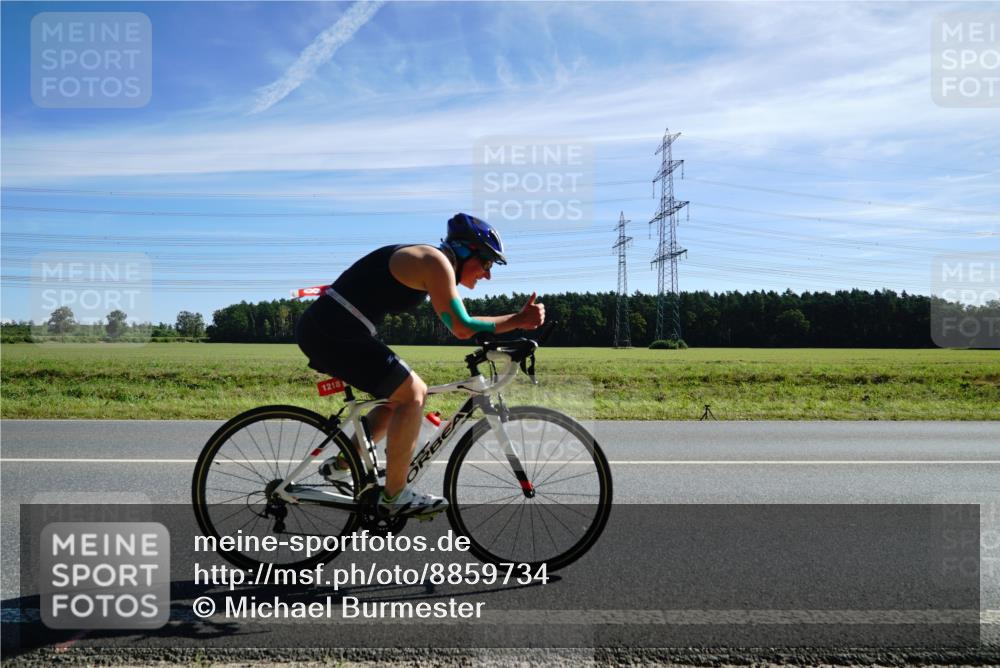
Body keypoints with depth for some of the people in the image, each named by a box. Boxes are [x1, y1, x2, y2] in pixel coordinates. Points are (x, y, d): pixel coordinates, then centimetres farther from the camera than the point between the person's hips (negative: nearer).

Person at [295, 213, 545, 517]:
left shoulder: (428, 262, 19)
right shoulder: (436, 262, -11)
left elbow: (459, 324, 19)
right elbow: (462, 328, -17)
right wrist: (518, 320, -9)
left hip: (320, 329, 10)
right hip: (335, 333, -10)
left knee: (401, 395, 18)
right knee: (412, 394, -8)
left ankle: (342, 464, 26)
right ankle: (394, 496, -1)